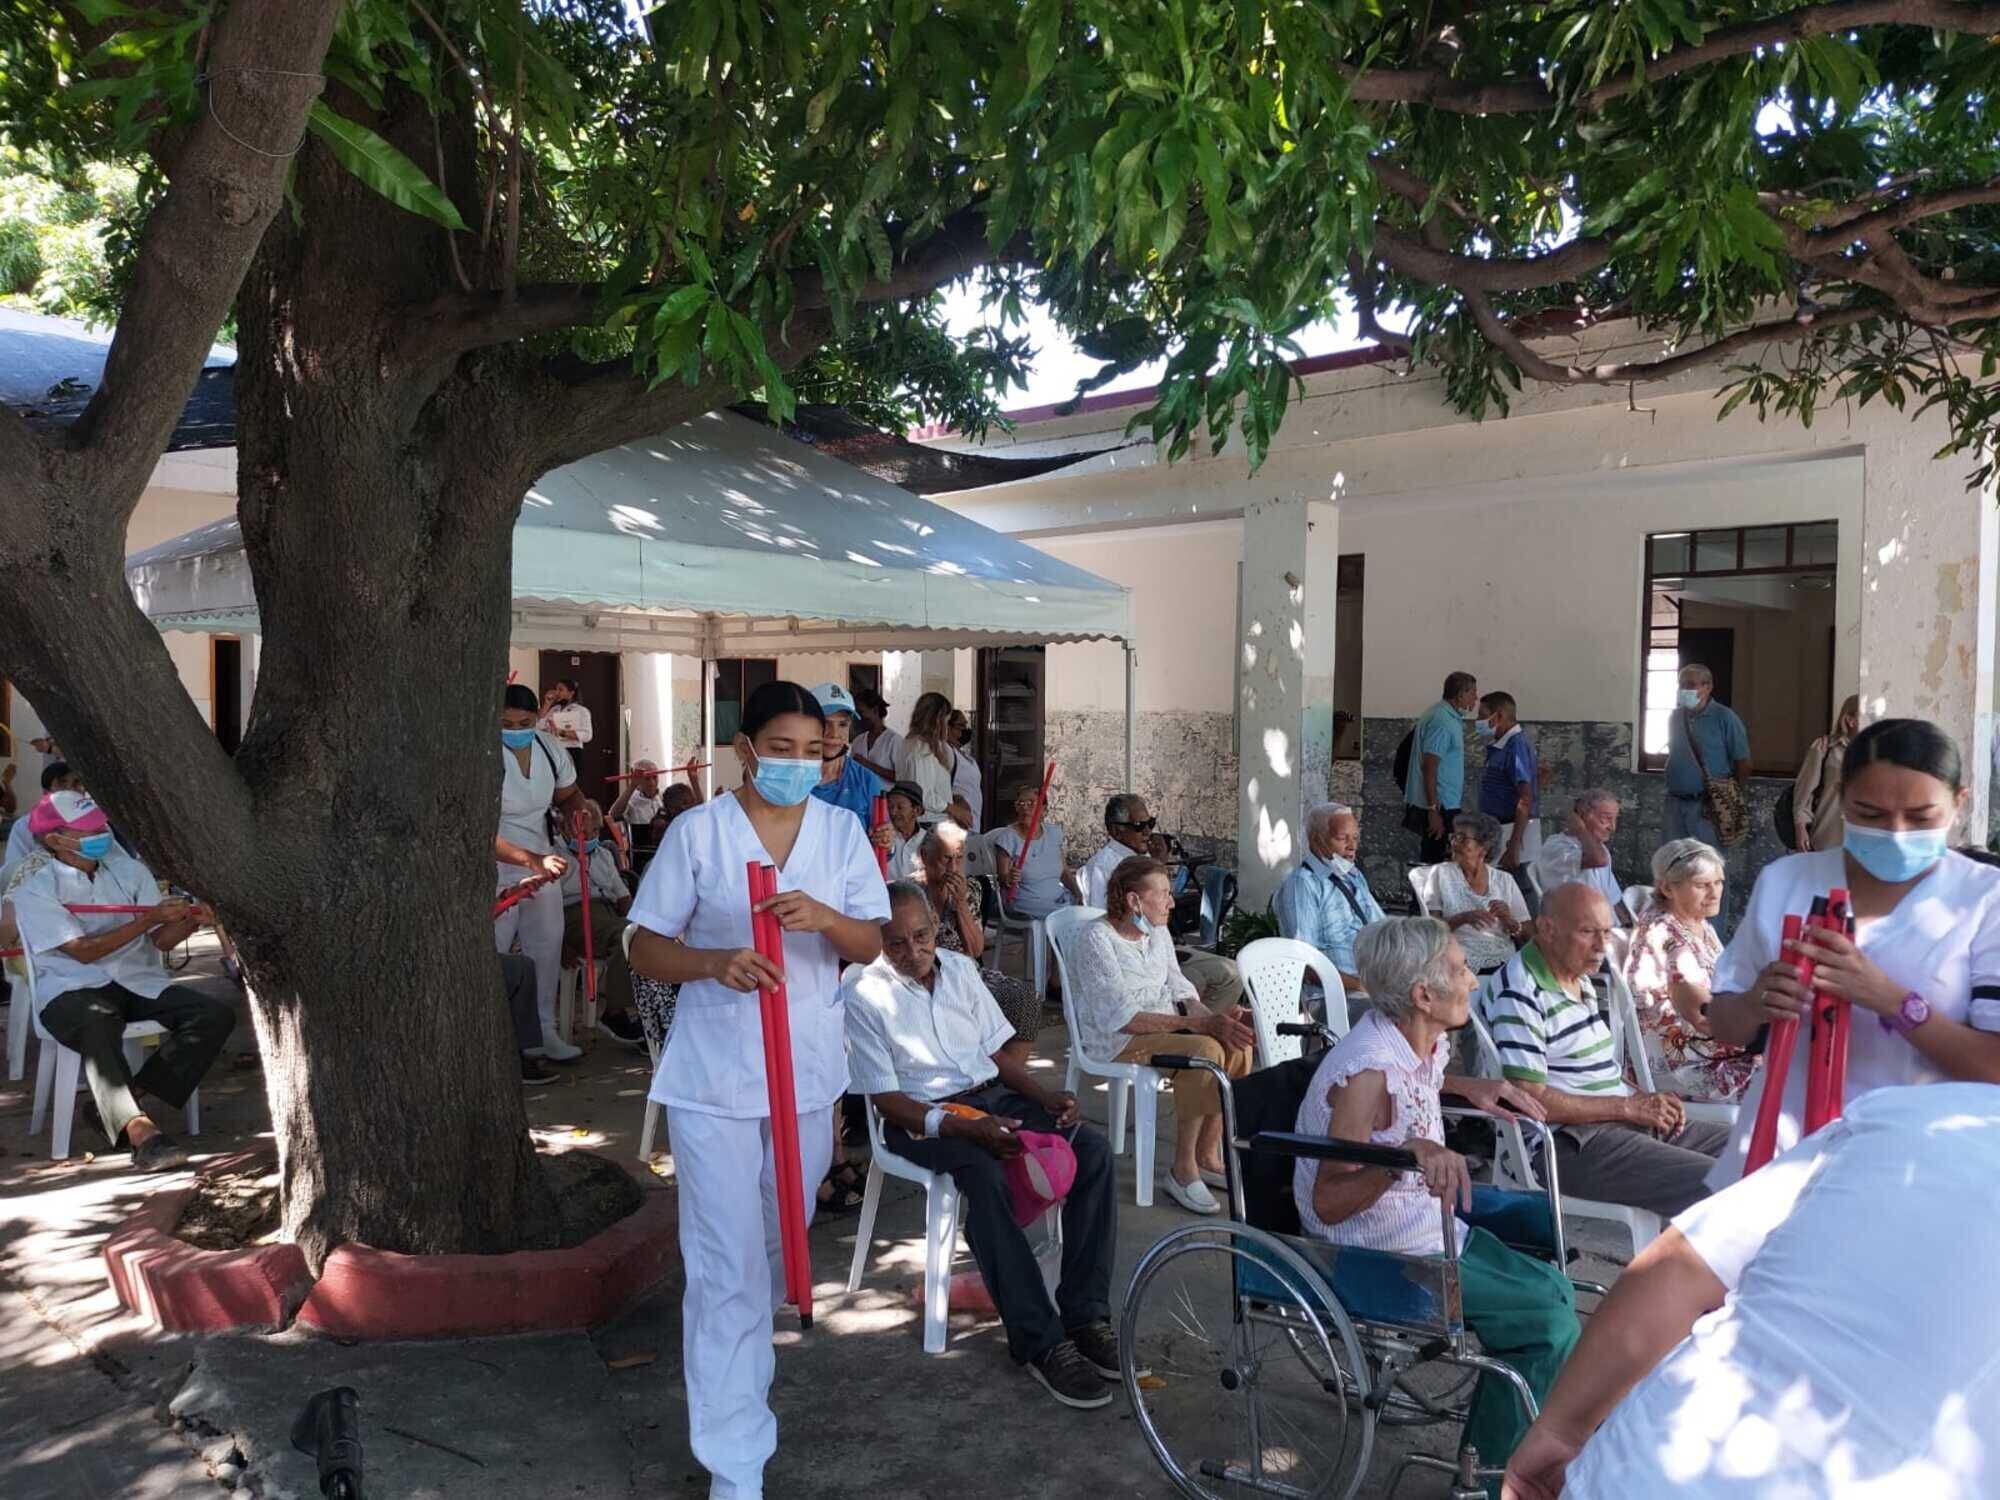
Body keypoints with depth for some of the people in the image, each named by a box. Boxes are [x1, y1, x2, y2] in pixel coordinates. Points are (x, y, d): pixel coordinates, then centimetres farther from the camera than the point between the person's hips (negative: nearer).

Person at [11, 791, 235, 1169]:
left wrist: (190, 920, -17)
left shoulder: (128, 869, 9)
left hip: (139, 981, 5)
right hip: (72, 990, -5)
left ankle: (128, 1098, -20)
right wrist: (151, 918, -17)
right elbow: (84, 950, -13)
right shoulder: (35, 888, -4)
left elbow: (160, 941, 4)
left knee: (217, 1007, -18)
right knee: (98, 1024, -40)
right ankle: (139, 1128, -50)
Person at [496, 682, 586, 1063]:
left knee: (547, 948, 12)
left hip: (542, 861, 6)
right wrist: (532, 860, -41)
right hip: (496, 870, -6)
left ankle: (543, 1031, 24)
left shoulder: (551, 748, -3)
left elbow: (568, 795, 16)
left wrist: (576, 814, -8)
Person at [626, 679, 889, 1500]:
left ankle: (737, 1359, 48)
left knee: (778, 1247, 21)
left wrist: (824, 918, -22)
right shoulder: (697, 831, -9)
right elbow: (646, 947, -6)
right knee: (726, 1270, -2)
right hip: (715, 1079, -4)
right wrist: (716, 962, -25)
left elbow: (870, 946, -1)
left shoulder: (842, 830, 0)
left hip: (809, 1072, 4)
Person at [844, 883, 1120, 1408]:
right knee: (985, 1177, -38)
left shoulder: (960, 968, 9)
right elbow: (887, 1099, -12)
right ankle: (1039, 1340, -30)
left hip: (993, 1094, 6)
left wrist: (1045, 1095, -4)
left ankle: (1084, 1313, -14)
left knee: (1093, 1149, -18)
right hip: (921, 1117, -6)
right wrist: (963, 1127, -25)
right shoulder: (862, 994, -9)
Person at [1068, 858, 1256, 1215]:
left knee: (1237, 1045, -15)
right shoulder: (1094, 938, -16)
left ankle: (1207, 1155, -5)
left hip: (1165, 1024, 8)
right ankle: (1183, 1170, -19)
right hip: (1110, 1039, -8)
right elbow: (1119, 1017, -24)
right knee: (1204, 1050, -30)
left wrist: (1213, 1017, -12)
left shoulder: (1157, 933, 11)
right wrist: (1198, 1024, -27)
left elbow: (1179, 990, 11)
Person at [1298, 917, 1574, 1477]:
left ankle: (1493, 1449, 22)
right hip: (1385, 1257, -9)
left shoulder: (1427, 1043, -1)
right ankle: (1499, 1473, 11)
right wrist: (1408, 1154, -41)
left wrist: (1469, 1087, 9)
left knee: (1550, 1288, 11)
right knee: (1549, 1318, -9)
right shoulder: (1369, 1072, -29)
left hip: (1429, 1227, 10)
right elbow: (1327, 1204, -26)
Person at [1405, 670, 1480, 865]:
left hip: (1446, 805, 10)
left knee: (1432, 861, 14)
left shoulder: (1450, 717, 14)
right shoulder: (1442, 721, -17)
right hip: (1439, 806, -10)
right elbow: (1429, 767, -22)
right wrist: (1433, 810, -24)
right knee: (1433, 863, -5)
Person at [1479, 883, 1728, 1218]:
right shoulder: (1519, 993, -16)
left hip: (1628, 1120, 10)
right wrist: (1629, 1107, -15)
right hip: (1569, 1143, -10)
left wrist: (1649, 1101, 6)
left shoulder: (1579, 980, 16)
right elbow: (1529, 1098, -21)